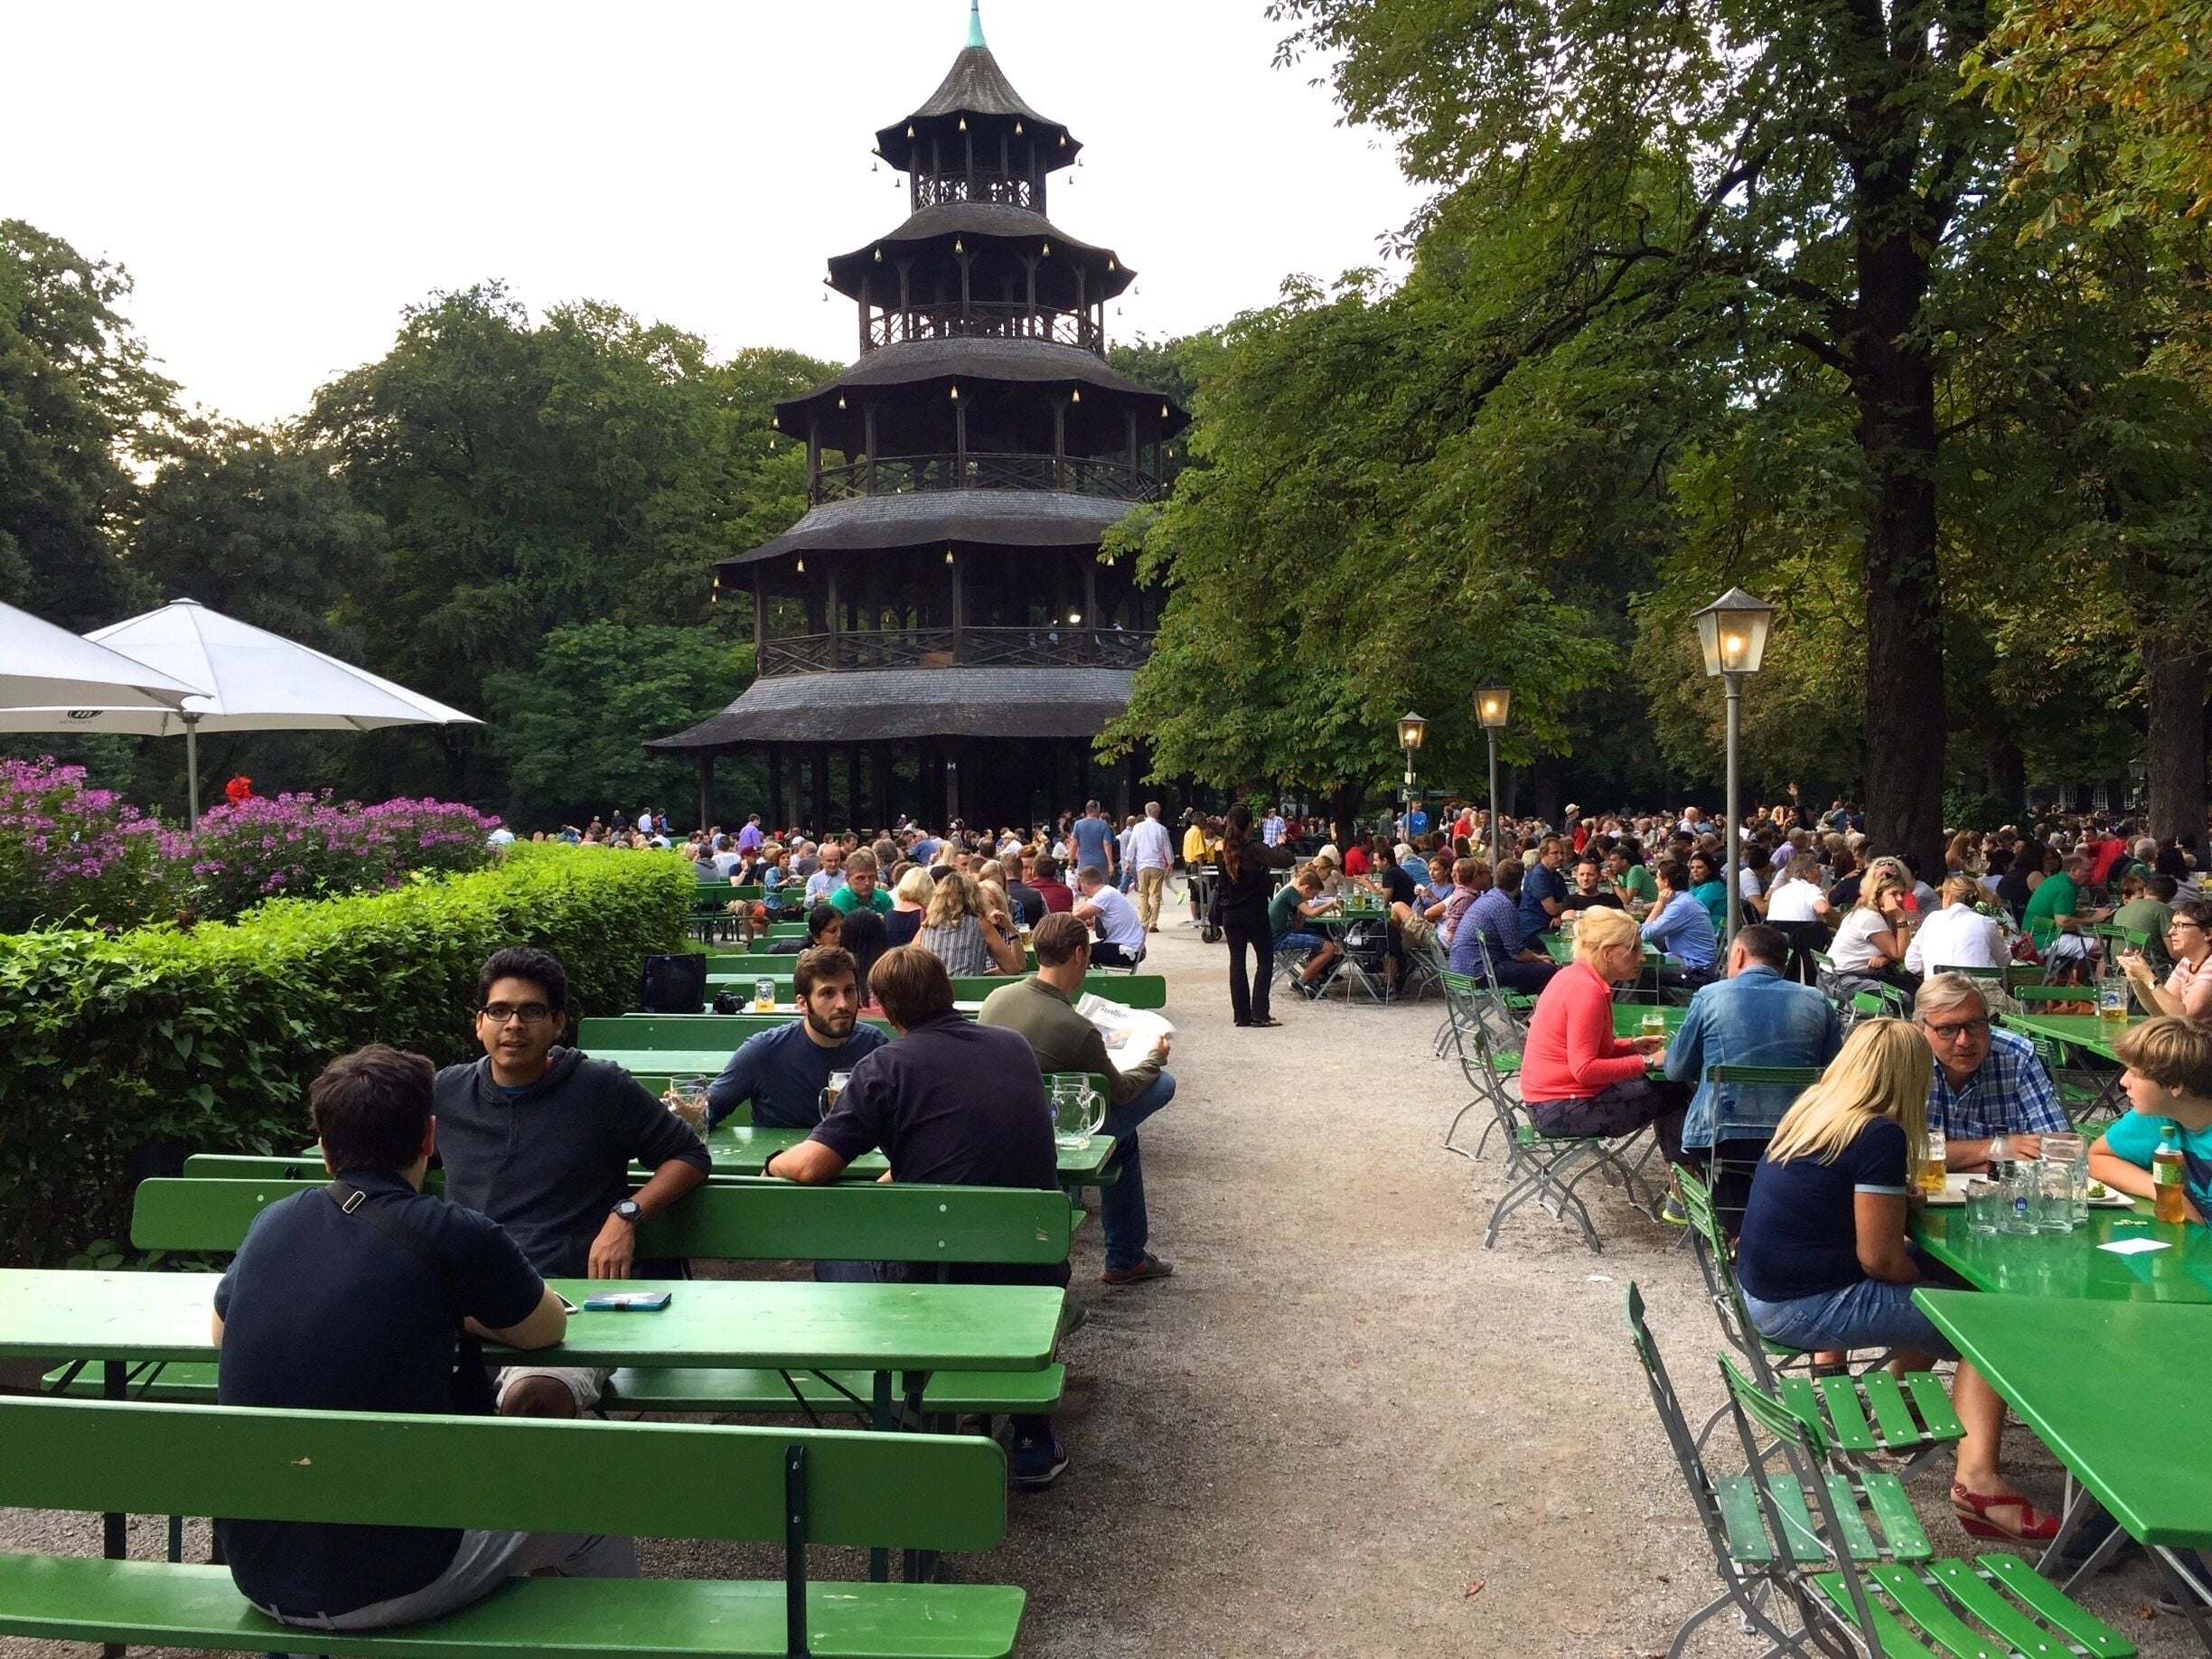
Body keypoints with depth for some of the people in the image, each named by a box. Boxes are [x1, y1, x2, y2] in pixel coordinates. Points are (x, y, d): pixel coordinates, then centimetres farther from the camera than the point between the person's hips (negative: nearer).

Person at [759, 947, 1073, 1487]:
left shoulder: (886, 1067, -9)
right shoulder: (1017, 1046, 8)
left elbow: (810, 1167, -15)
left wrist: (775, 1162, 9)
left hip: (936, 1278, -4)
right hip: (1037, 1271, 4)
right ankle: (1032, 1438, 39)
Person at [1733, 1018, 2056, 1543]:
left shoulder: (1810, 1108, 7)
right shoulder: (1879, 1135, -17)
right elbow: (1879, 1258, -17)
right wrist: (1929, 1282, 2)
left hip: (1764, 1291, 9)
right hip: (1804, 1310, -9)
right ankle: (1977, 1482, -12)